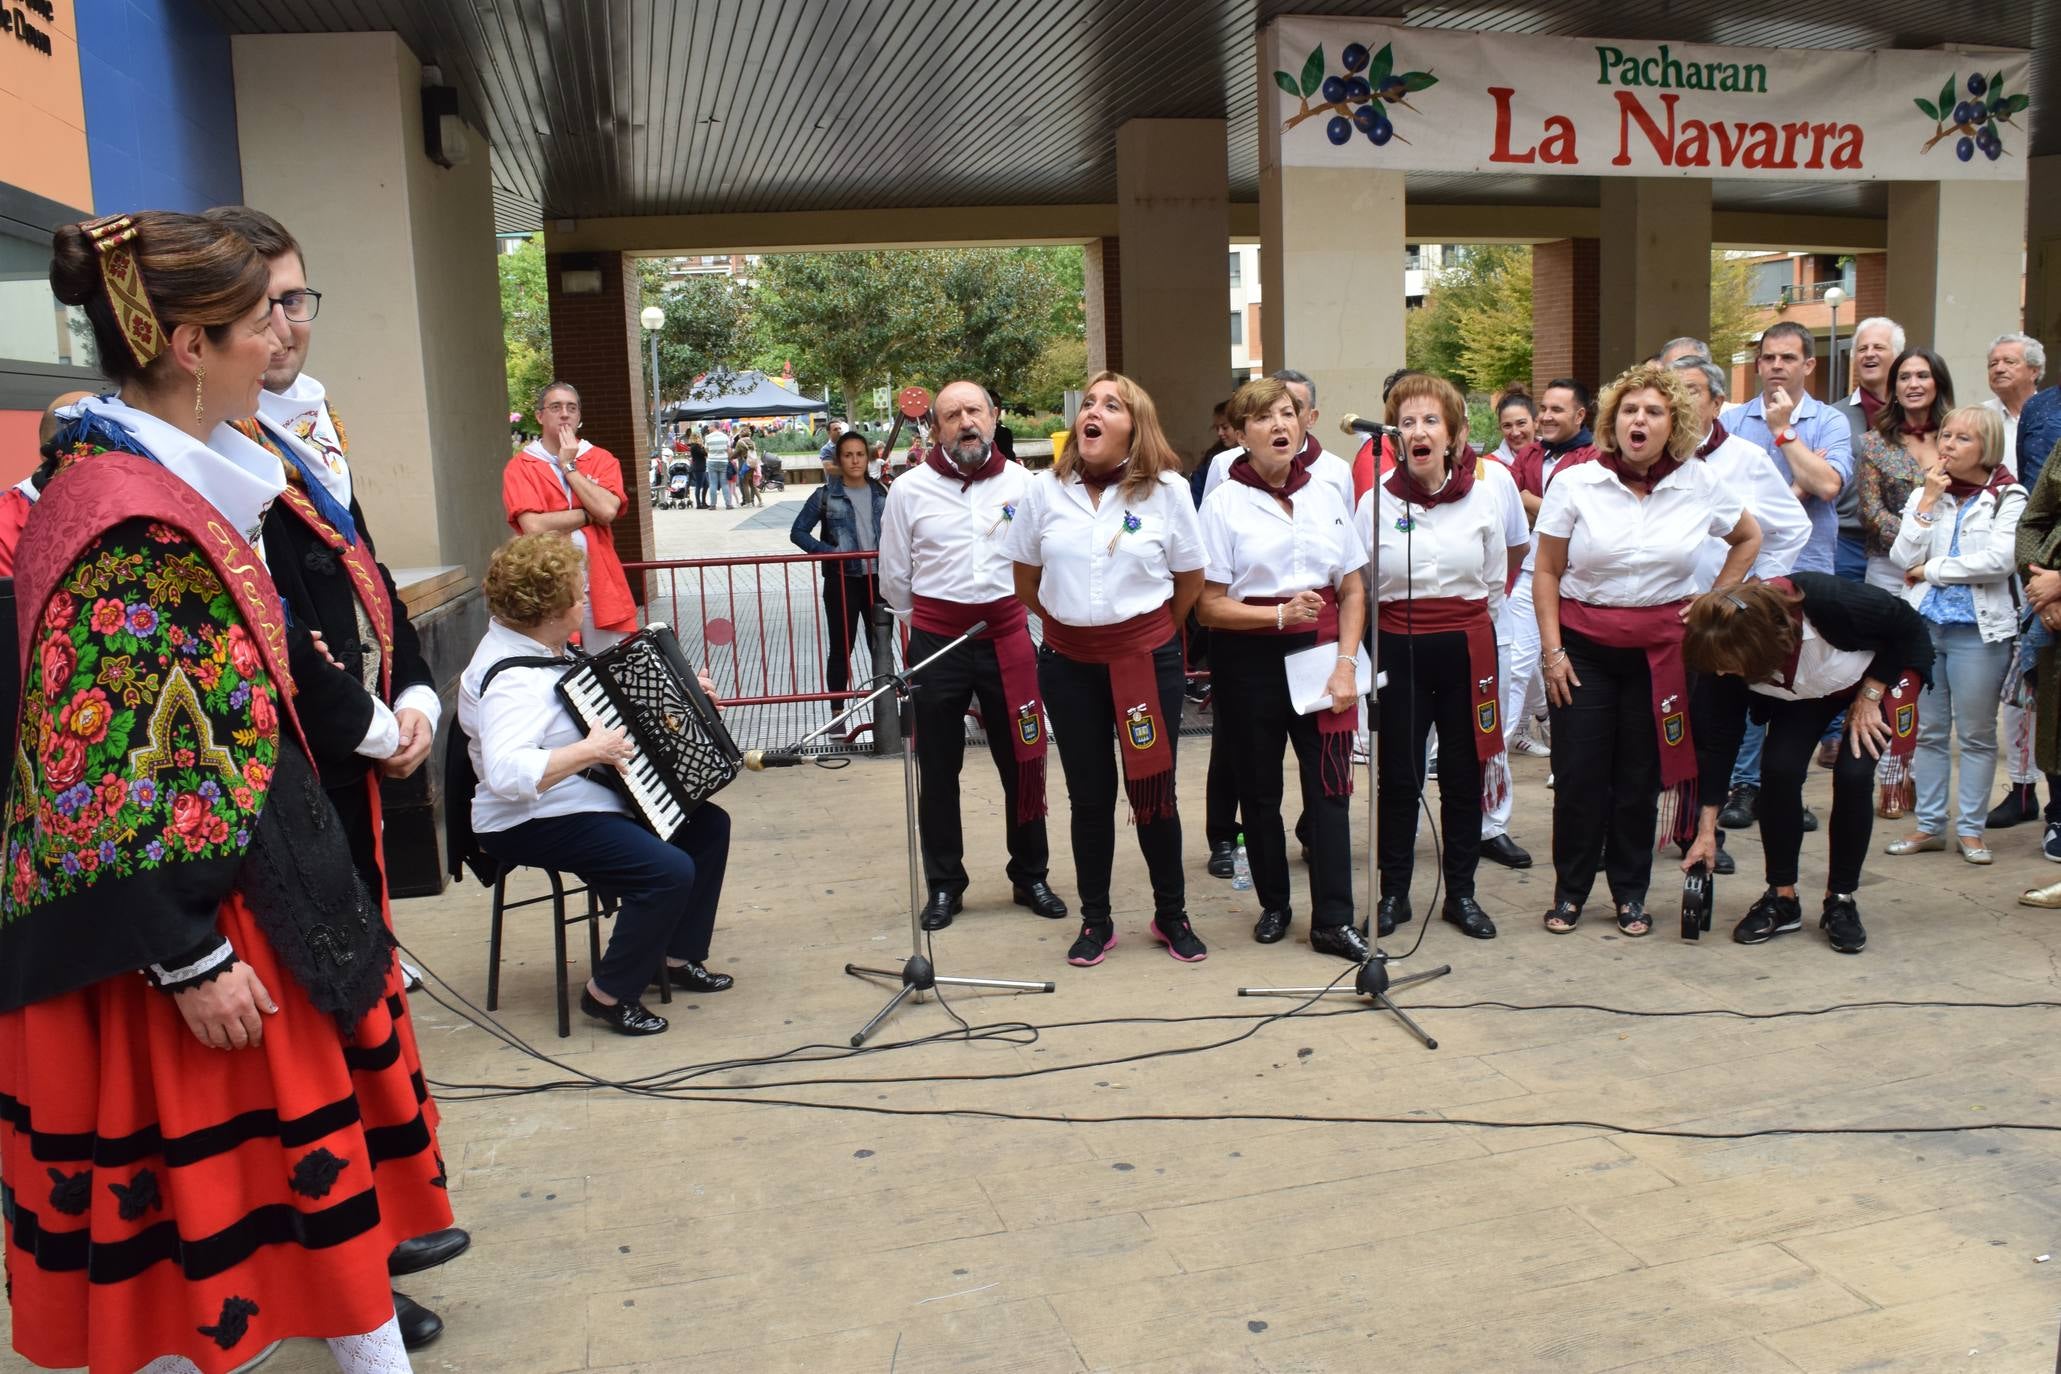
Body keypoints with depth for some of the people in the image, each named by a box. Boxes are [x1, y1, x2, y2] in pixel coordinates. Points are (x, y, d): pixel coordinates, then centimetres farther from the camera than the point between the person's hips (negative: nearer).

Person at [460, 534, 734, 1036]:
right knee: (669, 871, -25)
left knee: (709, 824, 10)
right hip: (534, 824, -11)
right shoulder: (511, 678, -26)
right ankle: (609, 994, -6)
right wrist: (590, 751, -35)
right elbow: (506, 774, -42)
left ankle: (680, 957, 22)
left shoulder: (545, 648, 6)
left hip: (586, 798, 11)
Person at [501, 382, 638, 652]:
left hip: (600, 580, 2)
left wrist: (569, 466, -5)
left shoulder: (602, 459, 8)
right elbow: (534, 526, -14)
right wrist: (591, 514, -7)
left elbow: (607, 509, -11)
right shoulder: (520, 467, 1)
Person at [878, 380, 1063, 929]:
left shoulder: (1023, 484, 1)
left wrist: (1014, 616, 7)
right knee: (938, 769, 7)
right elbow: (895, 578, 7)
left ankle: (1031, 877, 22)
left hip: (1007, 636, 1)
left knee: (1022, 761, 7)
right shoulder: (909, 489, -1)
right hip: (936, 642, 0)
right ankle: (944, 885, 20)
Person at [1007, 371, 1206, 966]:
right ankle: (1096, 921, 23)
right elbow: (1025, 579, 10)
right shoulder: (1044, 490, -2)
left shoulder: (1166, 489, -6)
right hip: (1068, 662, 2)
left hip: (1147, 659, -1)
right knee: (1089, 796, 9)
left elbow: (1190, 580, 5)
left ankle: (1171, 914, 25)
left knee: (1153, 793, 6)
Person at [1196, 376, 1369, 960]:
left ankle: (1333, 920, 3)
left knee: (1329, 786, -3)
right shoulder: (1223, 502, -2)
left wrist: (1346, 661, -3)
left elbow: (1353, 590, 9)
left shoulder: (1325, 496, 8)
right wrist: (1279, 615, -18)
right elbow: (1208, 606, -6)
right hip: (1250, 660, -2)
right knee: (1260, 791, 8)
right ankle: (1274, 905, 24)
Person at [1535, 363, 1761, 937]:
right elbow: (1547, 573, -2)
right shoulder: (1575, 483, -5)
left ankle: (1630, 894, 20)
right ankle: (1569, 891, 14)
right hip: (1583, 646, -1)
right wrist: (1552, 650, -7)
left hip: (1662, 649, 1)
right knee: (1579, 772, -1)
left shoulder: (1699, 485, 1)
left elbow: (1749, 538, 19)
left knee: (1642, 776, 6)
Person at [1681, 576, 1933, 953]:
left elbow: (1909, 626, -22)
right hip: (1801, 691, 3)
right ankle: (1781, 898, 0)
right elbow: (1717, 737, -20)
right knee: (1778, 769, -16)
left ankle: (1841, 901, -1)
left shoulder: (1827, 602, -43)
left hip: (1877, 673, -3)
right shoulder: (1722, 650, -29)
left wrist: (1869, 698, -21)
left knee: (1853, 775, -19)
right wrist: (1707, 829, -18)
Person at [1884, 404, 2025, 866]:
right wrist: (1929, 501, -7)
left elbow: (2000, 560, -17)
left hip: (1978, 630, -4)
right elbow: (1903, 559, -3)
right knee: (1928, 732, 9)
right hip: (1924, 624, 4)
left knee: (1976, 734, 4)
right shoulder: (1925, 494, 9)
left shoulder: (2008, 497, -2)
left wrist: (1930, 570, -9)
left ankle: (1971, 827, 13)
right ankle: (1930, 825, 17)